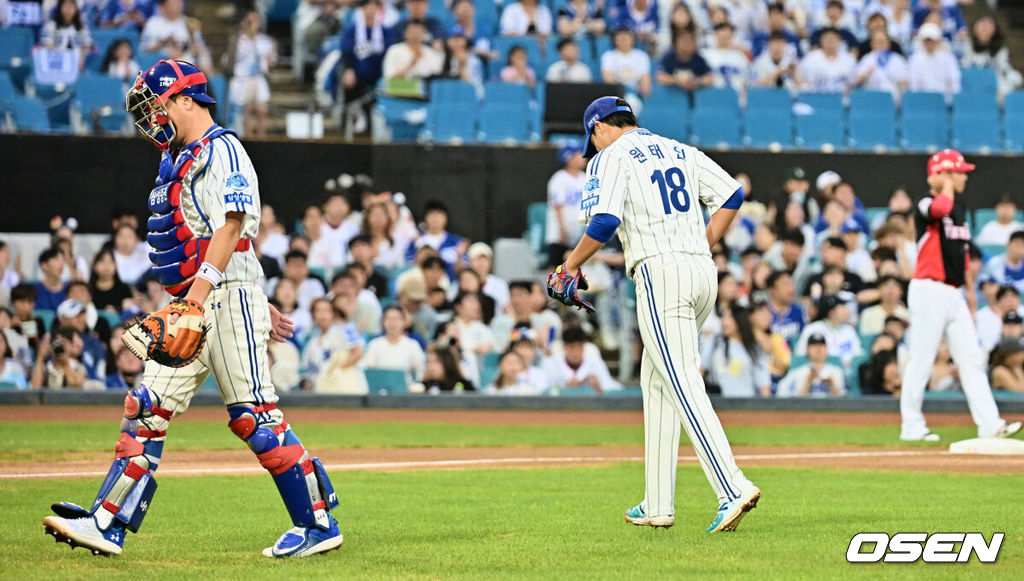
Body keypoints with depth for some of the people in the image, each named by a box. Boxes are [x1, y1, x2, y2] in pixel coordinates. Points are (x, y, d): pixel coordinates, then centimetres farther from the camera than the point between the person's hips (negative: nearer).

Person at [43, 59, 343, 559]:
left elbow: (232, 224, -21)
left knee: (253, 416, -9)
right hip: (190, 307, 9)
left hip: (229, 296, -9)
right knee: (147, 408, 1)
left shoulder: (222, 150, -8)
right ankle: (107, 526, -2)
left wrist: (204, 284, -33)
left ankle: (319, 525, -1)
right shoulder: (179, 161, 21)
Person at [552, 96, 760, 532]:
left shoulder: (611, 157, 0)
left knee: (683, 389, -12)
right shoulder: (681, 152, 21)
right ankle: (658, 505, 16)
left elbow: (604, 222, -13)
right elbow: (732, 194, 13)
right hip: (702, 271, 8)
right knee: (656, 380, 17)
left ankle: (733, 489, -27)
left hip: (659, 273, -8)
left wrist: (571, 264, 0)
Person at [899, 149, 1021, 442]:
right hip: (929, 291, -8)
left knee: (972, 360, 2)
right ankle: (911, 426, 5)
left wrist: (970, 288, 21)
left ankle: (989, 424, -1)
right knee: (922, 360, -3)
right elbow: (942, 208, -35)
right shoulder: (926, 204, -10)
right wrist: (947, 184, -15)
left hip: (955, 294, 8)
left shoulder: (959, 207, 16)